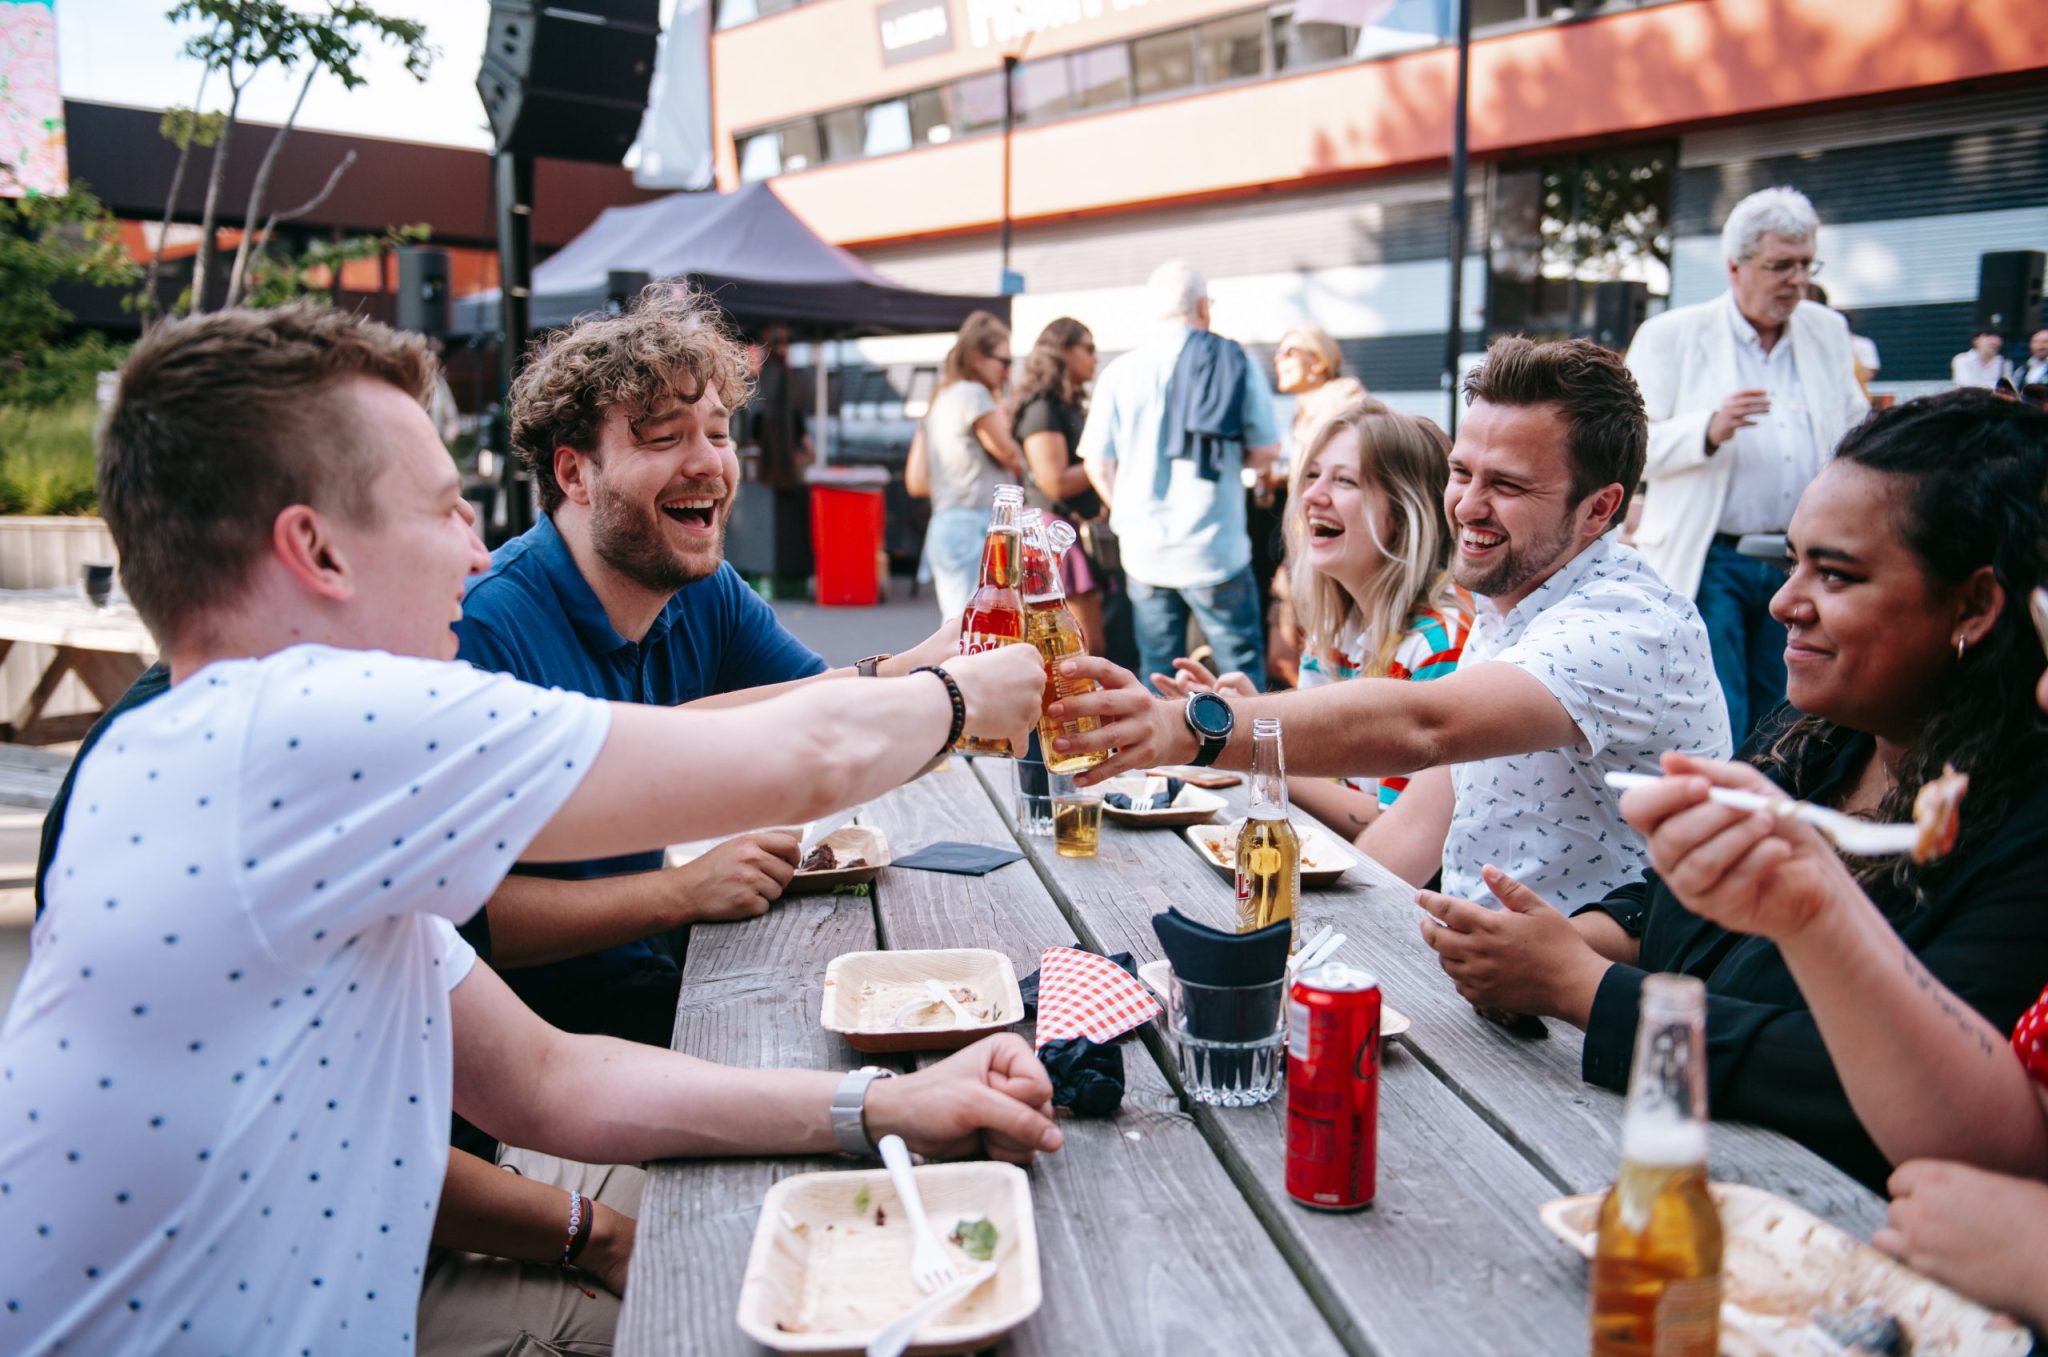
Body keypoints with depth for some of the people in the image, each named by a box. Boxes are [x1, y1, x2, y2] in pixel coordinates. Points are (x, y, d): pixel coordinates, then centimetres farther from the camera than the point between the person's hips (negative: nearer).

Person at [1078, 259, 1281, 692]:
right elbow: (1265, 451, -1)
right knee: (1243, 667, 8)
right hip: (1216, 552, -2)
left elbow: (1097, 465, 3)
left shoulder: (1120, 372, 0)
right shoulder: (1236, 364, -3)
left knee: (1157, 671, 11)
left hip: (1144, 553, 2)